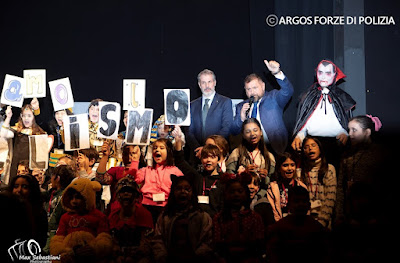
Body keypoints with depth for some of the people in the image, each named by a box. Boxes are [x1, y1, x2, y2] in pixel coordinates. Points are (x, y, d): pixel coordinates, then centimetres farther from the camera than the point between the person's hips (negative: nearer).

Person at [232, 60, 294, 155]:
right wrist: (241, 118, -6)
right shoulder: (241, 106, 18)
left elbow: (288, 91, -12)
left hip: (273, 148, -4)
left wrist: (277, 73, -28)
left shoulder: (273, 98, 9)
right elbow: (234, 132, 14)